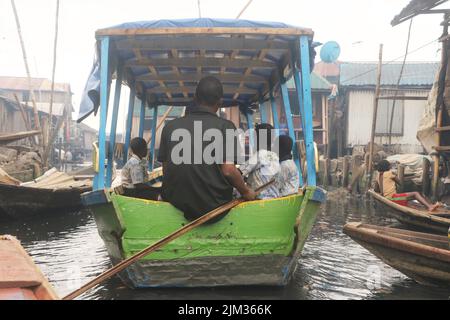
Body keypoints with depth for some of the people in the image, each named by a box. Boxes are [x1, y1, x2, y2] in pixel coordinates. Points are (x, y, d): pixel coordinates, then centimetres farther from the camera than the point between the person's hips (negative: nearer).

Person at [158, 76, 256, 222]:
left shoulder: (170, 126, 2)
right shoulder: (225, 126, -9)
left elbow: (165, 169, 8)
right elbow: (228, 170, -16)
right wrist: (246, 192, 1)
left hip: (176, 204, 5)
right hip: (213, 207, -4)